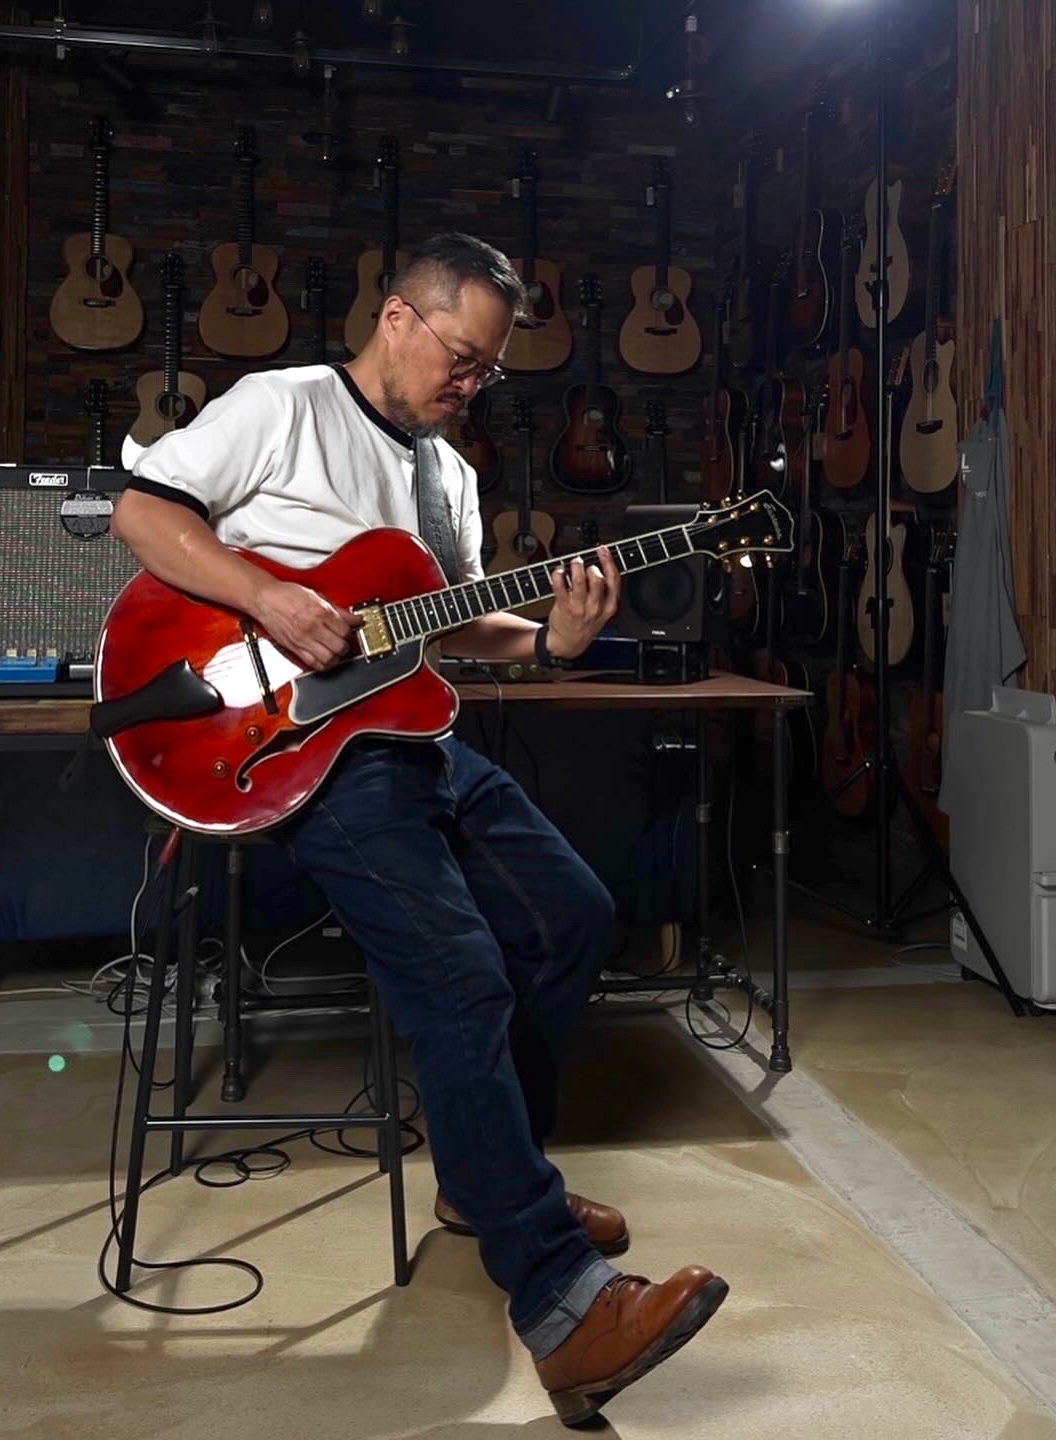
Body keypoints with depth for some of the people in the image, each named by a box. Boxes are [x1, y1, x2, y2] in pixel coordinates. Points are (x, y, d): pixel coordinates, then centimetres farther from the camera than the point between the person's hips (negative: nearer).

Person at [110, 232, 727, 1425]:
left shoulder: (450, 475, 19)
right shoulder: (281, 407, -3)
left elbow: (448, 627, 17)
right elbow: (141, 510, -9)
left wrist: (547, 640, -2)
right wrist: (267, 597, -21)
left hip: (415, 736, 9)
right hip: (300, 740, -9)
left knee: (573, 918, 6)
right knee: (461, 980, -22)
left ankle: (488, 1176, 21)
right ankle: (562, 1300, -20)